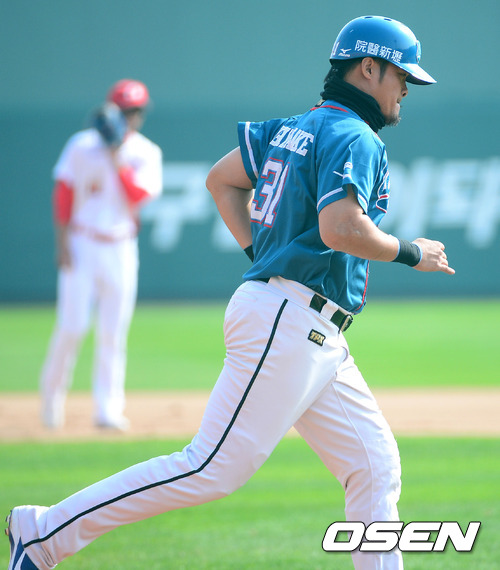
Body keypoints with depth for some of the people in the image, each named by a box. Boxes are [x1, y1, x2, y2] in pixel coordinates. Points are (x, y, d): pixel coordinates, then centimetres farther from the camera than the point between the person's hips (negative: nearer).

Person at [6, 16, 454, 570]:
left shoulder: (295, 128, 18)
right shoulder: (354, 139, -11)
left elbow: (221, 179, 24)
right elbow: (340, 228, -25)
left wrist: (263, 253, 20)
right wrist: (409, 252, -9)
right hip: (286, 321, -11)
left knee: (376, 470, 8)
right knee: (212, 469, -11)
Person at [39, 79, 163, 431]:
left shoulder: (146, 154, 3)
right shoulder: (83, 145, 0)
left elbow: (138, 197, -12)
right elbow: (63, 192, 0)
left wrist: (116, 158, -17)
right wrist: (63, 241, -6)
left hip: (121, 248, 2)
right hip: (82, 243, -2)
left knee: (113, 333, -2)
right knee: (72, 325, -8)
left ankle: (108, 409, 2)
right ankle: (53, 395, 12)